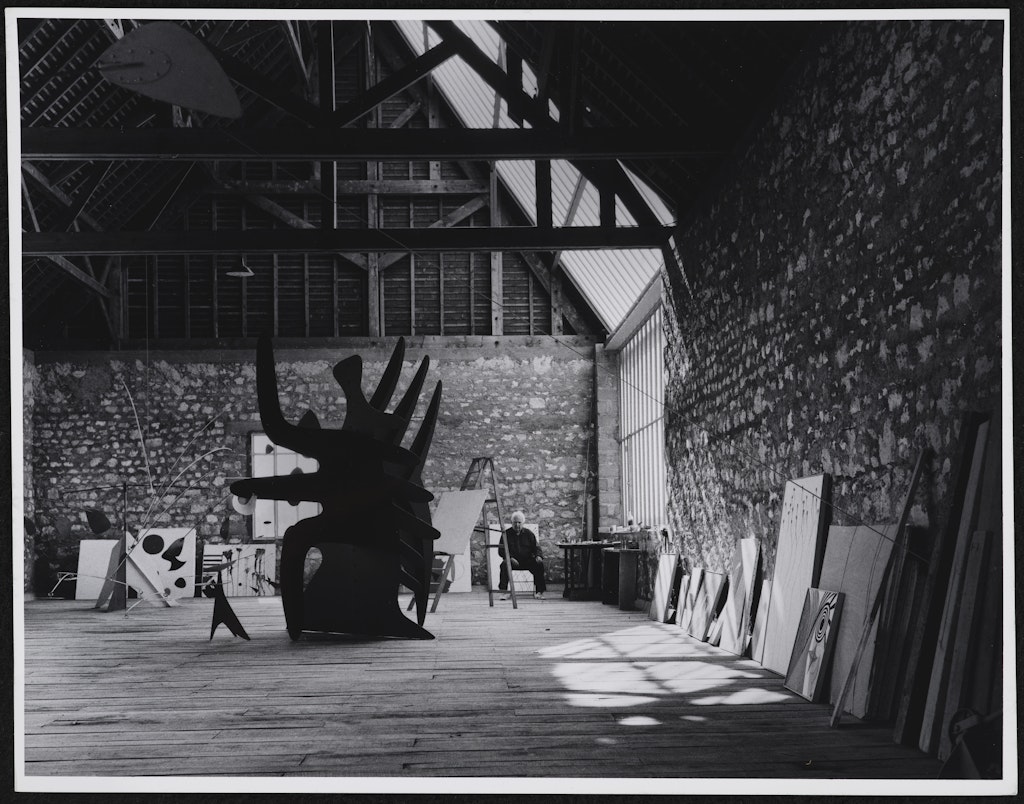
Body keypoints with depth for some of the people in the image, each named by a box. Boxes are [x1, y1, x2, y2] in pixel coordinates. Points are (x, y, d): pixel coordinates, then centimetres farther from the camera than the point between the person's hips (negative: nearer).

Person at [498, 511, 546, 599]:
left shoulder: (529, 533, 11)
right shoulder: (506, 534, 5)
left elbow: (536, 547, 10)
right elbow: (501, 550, 0)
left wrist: (538, 556, -15)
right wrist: (510, 558, -19)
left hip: (527, 560, 2)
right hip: (513, 561, -2)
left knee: (539, 564, -27)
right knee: (504, 564, -34)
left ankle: (539, 592, -22)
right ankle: (503, 591, -30)